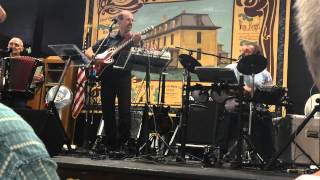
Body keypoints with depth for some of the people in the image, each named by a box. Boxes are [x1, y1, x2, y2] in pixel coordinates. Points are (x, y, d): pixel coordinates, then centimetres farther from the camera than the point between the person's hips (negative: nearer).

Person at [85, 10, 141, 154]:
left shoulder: (134, 39, 8)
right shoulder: (109, 39, 15)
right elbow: (88, 51, 17)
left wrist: (136, 44, -24)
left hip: (123, 76, -3)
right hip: (107, 75, 3)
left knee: (124, 109, -11)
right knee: (107, 110, 4)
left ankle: (124, 141, -4)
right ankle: (111, 142, 12)